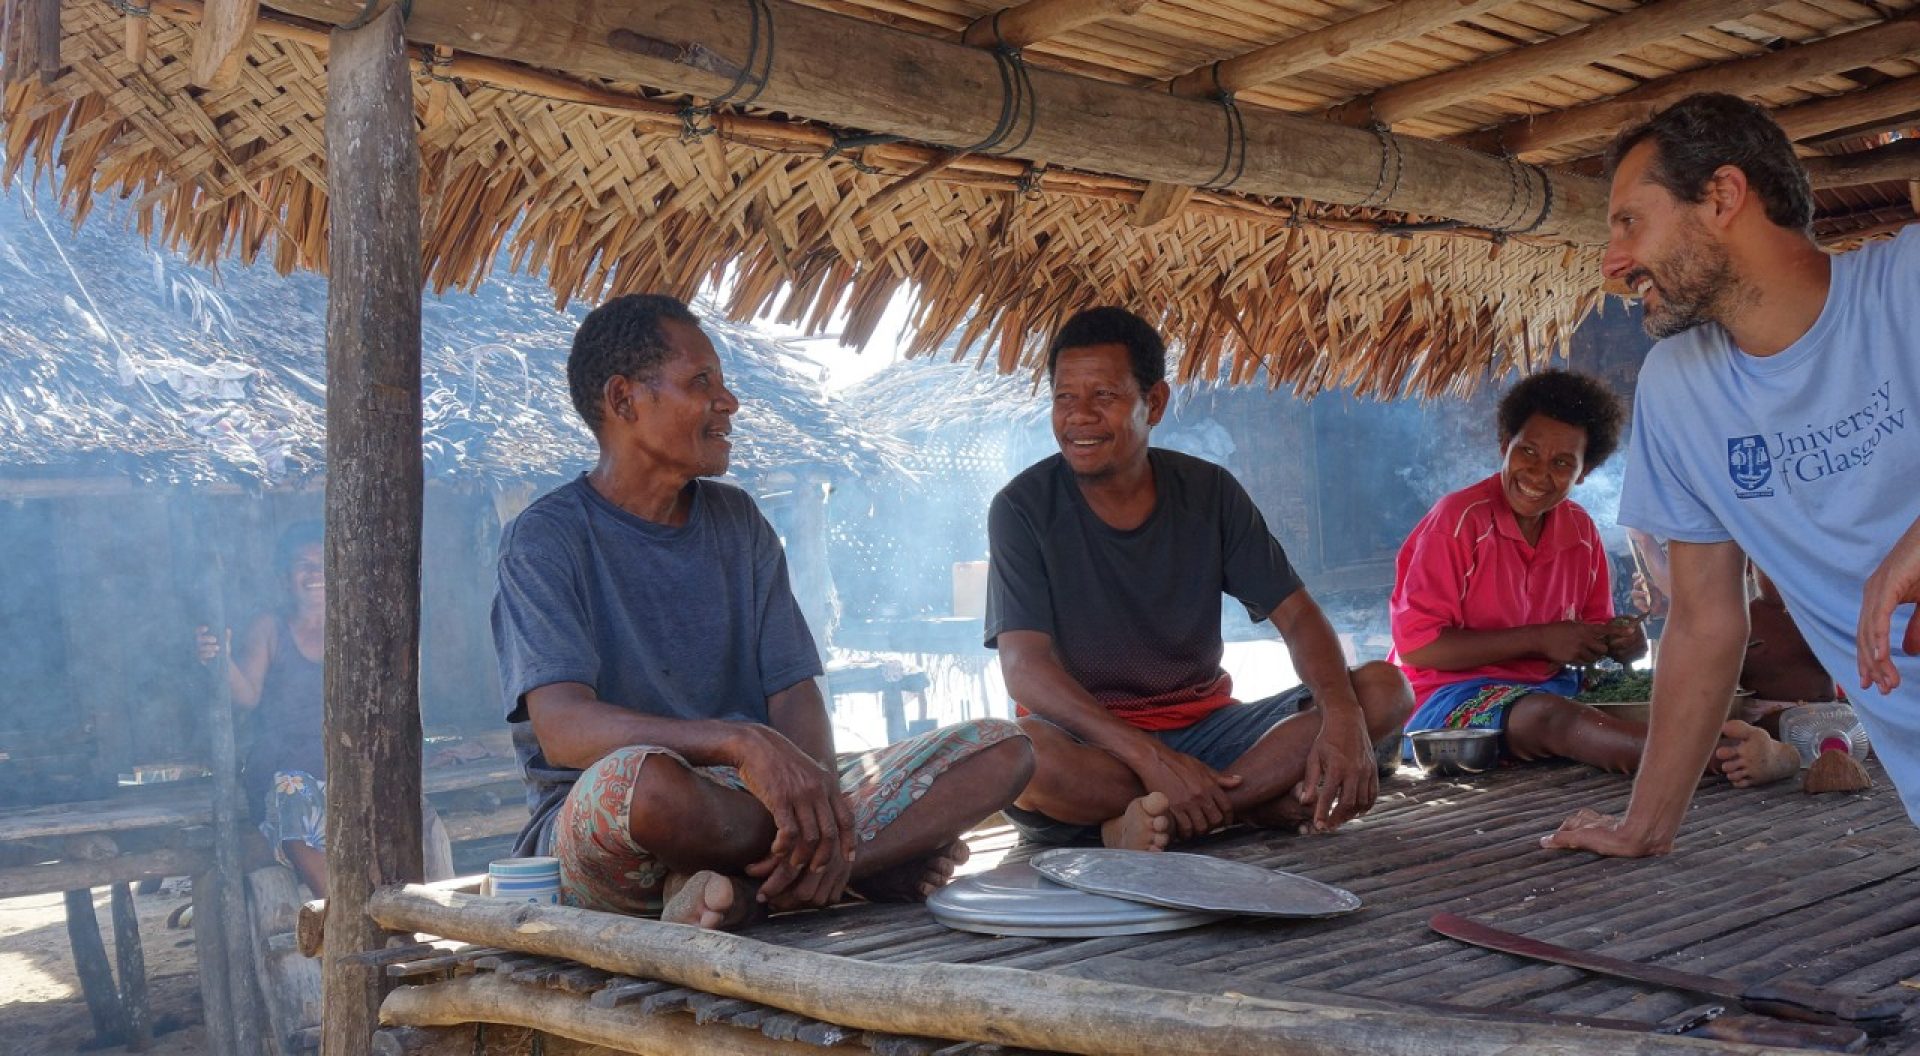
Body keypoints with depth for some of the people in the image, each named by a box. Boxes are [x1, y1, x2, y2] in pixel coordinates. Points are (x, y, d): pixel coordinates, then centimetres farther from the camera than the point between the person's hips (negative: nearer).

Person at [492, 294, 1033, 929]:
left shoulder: (738, 521, 13)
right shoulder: (546, 538, -5)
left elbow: (795, 692, 3)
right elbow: (564, 727, -21)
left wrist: (814, 796, -20)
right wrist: (740, 742, -36)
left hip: (752, 805, 6)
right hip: (593, 827, -6)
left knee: (1001, 750, -8)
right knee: (641, 778, -43)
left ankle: (748, 891, -24)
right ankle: (879, 854, -17)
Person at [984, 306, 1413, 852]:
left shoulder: (1209, 491, 2)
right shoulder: (1024, 508, -9)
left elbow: (1297, 615, -1)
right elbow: (1025, 668, -18)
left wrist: (1343, 717, -23)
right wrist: (1149, 756, -32)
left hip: (1204, 725, 5)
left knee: (1385, 689, -15)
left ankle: (1149, 819, -26)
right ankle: (1255, 802, -23)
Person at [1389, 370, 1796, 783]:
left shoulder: (1580, 530, 7)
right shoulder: (1459, 520, -13)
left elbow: (1594, 626, 16)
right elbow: (1415, 643, -17)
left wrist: (1623, 642, -10)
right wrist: (1539, 640, -17)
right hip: (1452, 697, -8)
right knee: (1553, 715, -35)